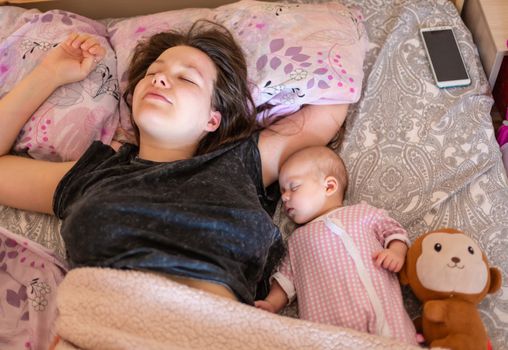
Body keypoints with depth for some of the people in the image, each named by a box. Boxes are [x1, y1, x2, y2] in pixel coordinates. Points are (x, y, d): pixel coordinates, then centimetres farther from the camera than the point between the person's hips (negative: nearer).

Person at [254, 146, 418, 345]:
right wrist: (271, 304, 8)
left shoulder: (363, 213, 22)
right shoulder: (298, 238, 27)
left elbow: (393, 231, 20)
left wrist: (396, 253, 0)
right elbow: (286, 277, 24)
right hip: (329, 321, 1)